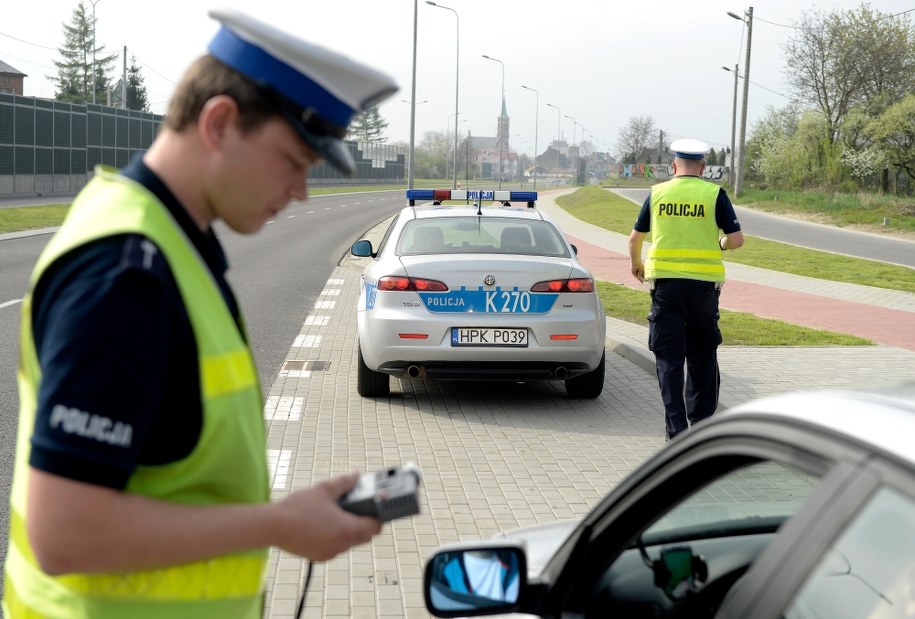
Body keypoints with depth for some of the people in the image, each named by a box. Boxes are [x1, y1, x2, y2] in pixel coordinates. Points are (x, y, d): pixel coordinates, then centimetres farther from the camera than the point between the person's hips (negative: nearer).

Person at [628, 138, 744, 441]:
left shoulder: (657, 193, 5)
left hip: (665, 282, 1)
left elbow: (635, 238, 13)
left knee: (669, 356, 3)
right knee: (702, 354, 15)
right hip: (703, 283, 0)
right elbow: (736, 239, -4)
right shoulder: (715, 195, -1)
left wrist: (636, 264, 33)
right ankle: (701, 420, 22)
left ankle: (676, 426, 0)